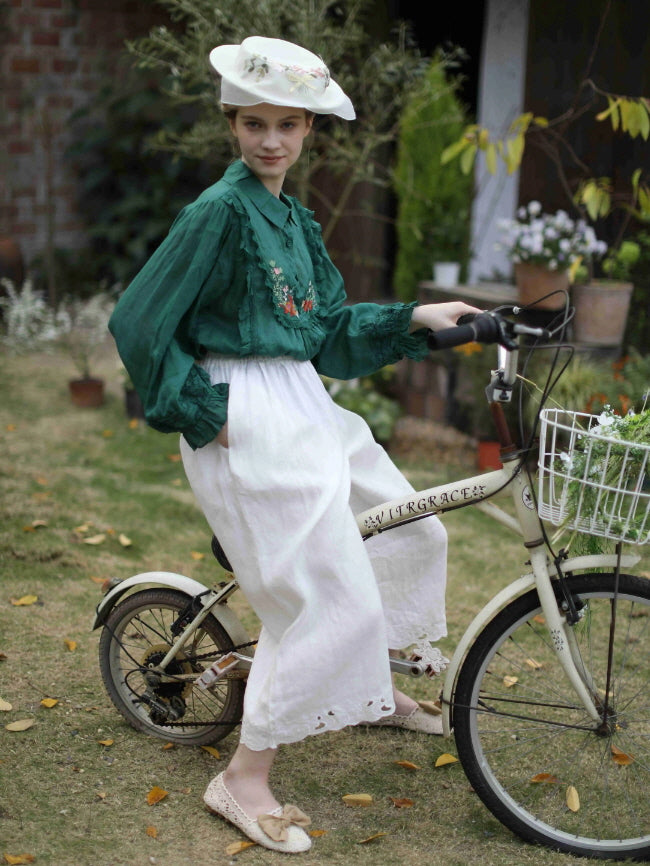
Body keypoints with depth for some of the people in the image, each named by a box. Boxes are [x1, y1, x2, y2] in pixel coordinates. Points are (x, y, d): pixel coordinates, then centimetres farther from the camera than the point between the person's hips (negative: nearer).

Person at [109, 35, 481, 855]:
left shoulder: (294, 218, 13)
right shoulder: (220, 210, -13)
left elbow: (330, 326, 17)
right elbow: (139, 324, -15)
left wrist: (414, 319, 9)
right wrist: (201, 413, -14)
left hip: (304, 407, 9)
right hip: (244, 415, -9)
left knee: (413, 531, 18)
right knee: (326, 596, -11)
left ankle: (371, 689, 39)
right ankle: (243, 780, 2)